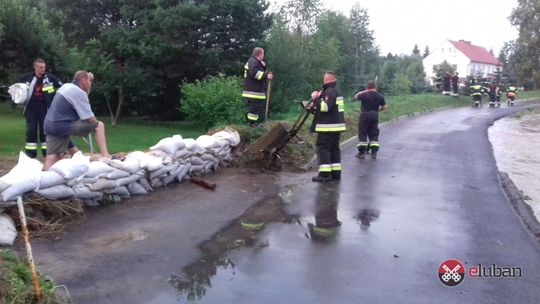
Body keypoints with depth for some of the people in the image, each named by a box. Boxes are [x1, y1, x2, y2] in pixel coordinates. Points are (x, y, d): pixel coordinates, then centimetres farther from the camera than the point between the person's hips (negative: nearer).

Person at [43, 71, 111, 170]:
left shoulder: (67, 86, 15)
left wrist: (89, 81, 25)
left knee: (52, 161, 3)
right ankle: (105, 155, -10)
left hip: (51, 126, 10)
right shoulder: (79, 92, -12)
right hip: (61, 126, -10)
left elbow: (84, 97, 35)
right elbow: (90, 119, -14)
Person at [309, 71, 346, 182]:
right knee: (334, 148, 12)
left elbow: (325, 107, -24)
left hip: (328, 126, -10)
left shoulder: (330, 92, -15)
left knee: (323, 148, -6)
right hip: (337, 124, 10)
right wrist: (314, 107, 13)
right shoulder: (337, 91, 18)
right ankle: (336, 173, 16)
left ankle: (325, 174, -8)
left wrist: (315, 99, -14)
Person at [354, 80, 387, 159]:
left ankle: (362, 153, 2)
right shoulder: (380, 96, 2)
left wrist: (364, 91, 13)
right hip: (375, 116, 4)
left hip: (364, 115, -4)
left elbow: (356, 97, 8)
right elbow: (384, 107, 9)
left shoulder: (364, 95, -11)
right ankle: (374, 153, 9)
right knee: (374, 134, 11)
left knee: (362, 134, 3)